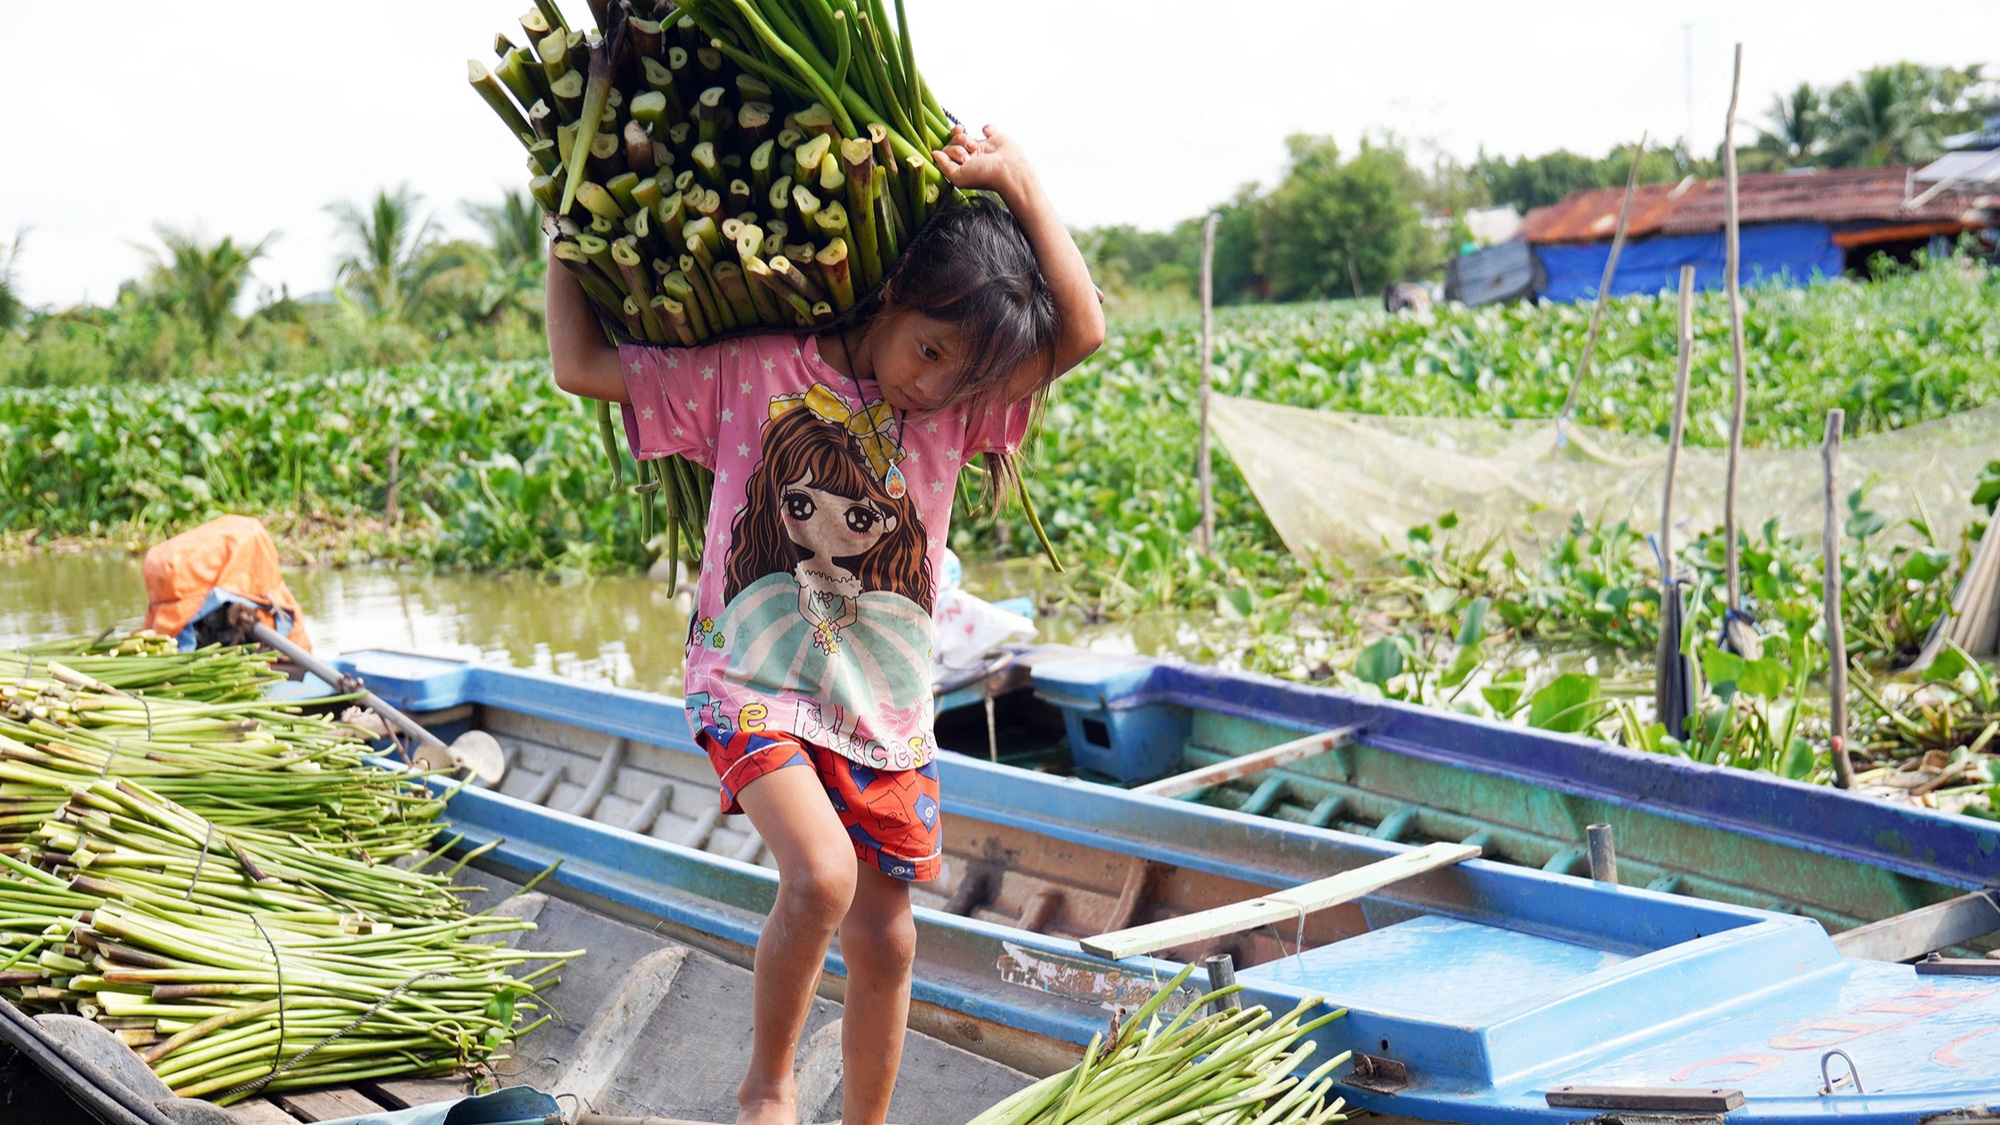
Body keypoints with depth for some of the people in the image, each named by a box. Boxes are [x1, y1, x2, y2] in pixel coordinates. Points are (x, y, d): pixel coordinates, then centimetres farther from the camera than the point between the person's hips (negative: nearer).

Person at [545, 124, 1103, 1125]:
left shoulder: (960, 404, 2)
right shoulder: (753, 374, -6)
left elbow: (1082, 332, -9)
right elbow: (580, 365, -5)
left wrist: (1022, 186, -12)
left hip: (885, 711, 4)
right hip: (755, 686, -4)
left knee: (885, 945, 7)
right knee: (822, 876, -27)